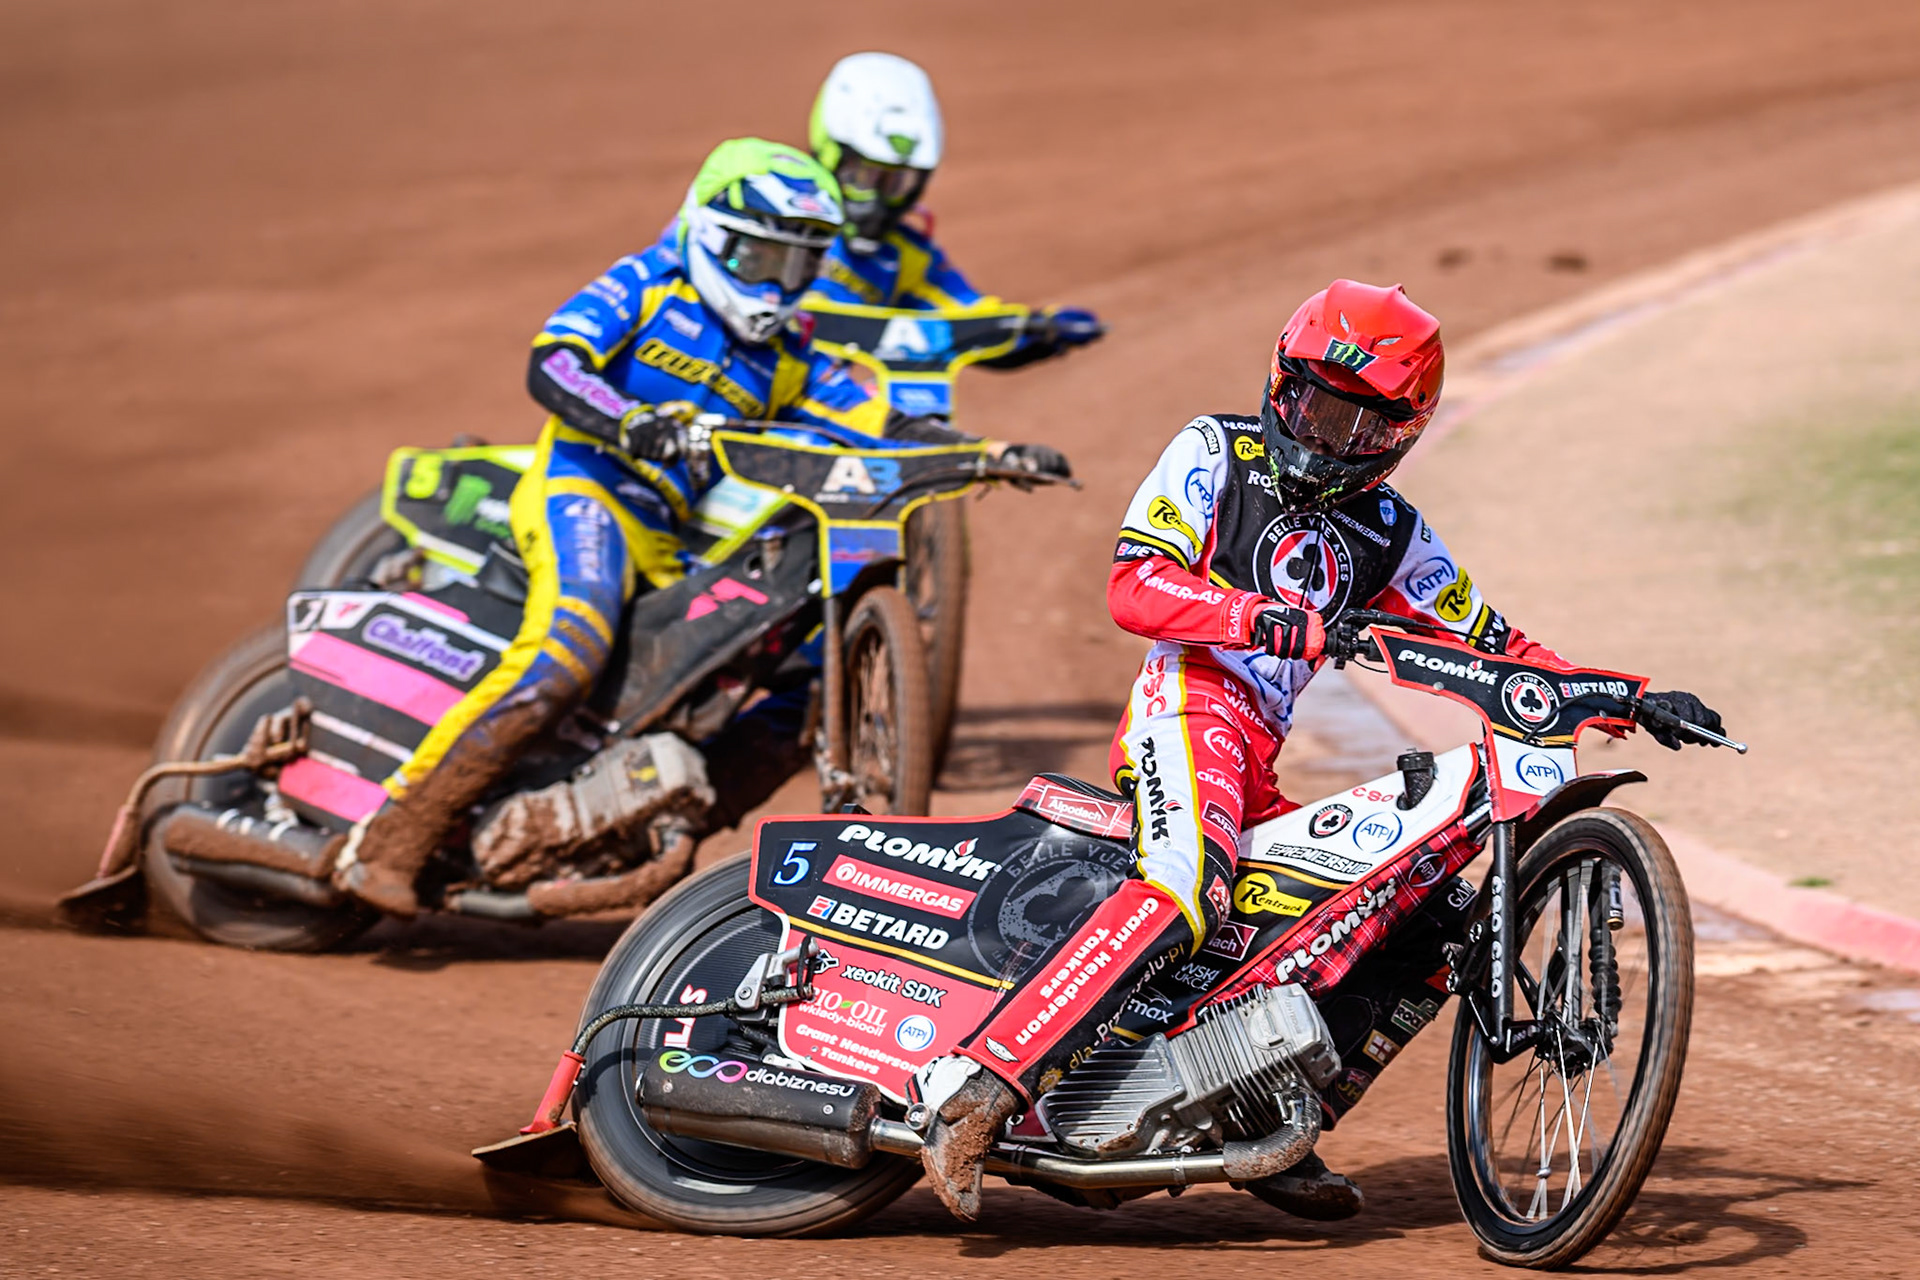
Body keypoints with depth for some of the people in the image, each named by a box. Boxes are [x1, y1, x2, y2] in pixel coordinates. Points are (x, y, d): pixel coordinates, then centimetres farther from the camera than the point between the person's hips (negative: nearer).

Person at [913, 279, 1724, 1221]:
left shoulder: (1389, 535, 22)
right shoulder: (1214, 454, 7)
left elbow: (1494, 648, 24)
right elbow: (1132, 587, -7)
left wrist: (1628, 699, 11)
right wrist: (1262, 617, -23)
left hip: (1258, 771, 7)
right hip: (1189, 701, -7)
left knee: (1439, 922, 3)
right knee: (1184, 890, -36)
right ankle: (977, 1087, -47)